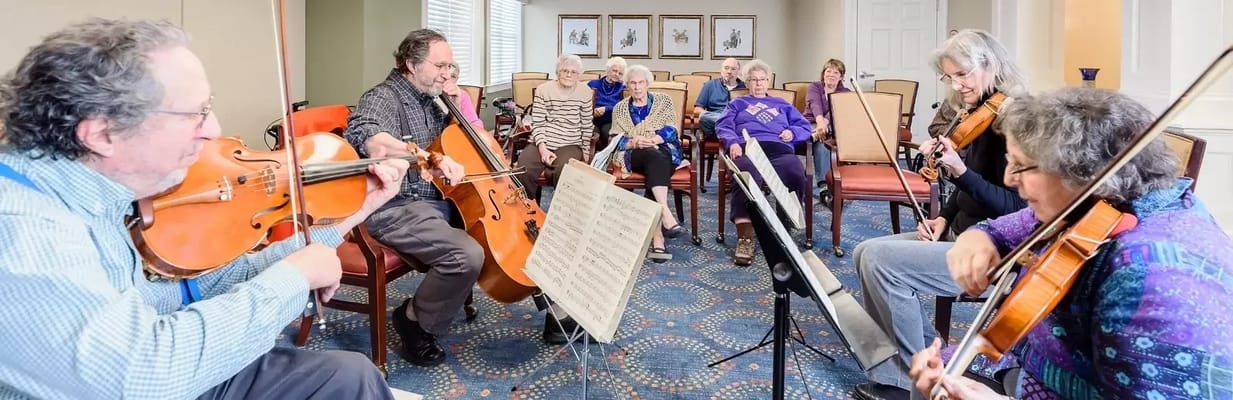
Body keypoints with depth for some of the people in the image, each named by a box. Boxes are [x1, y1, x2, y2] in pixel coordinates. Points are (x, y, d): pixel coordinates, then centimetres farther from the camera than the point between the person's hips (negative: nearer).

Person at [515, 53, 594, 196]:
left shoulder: (585, 93, 7)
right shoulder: (543, 90, 6)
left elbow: (587, 126, 10)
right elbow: (537, 123, 1)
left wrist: (584, 152, 4)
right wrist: (542, 148, -13)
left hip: (570, 145, -1)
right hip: (542, 143, 1)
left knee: (562, 170, -34)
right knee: (523, 168, -27)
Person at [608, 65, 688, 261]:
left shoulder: (663, 100, 15)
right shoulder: (619, 108, 17)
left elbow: (671, 130, 1)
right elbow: (616, 141, 6)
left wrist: (648, 140, -16)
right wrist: (634, 143, -16)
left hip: (665, 151, 0)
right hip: (634, 156, 0)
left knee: (656, 163, -36)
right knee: (654, 156, -36)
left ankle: (657, 234, -46)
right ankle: (665, 213, -52)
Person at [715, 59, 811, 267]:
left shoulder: (781, 104, 38)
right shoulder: (737, 103, 33)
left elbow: (805, 126, 31)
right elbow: (723, 126, 15)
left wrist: (793, 132, 7)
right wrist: (733, 142, -7)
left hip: (779, 149, 2)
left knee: (796, 175, -37)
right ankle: (745, 237, -46)